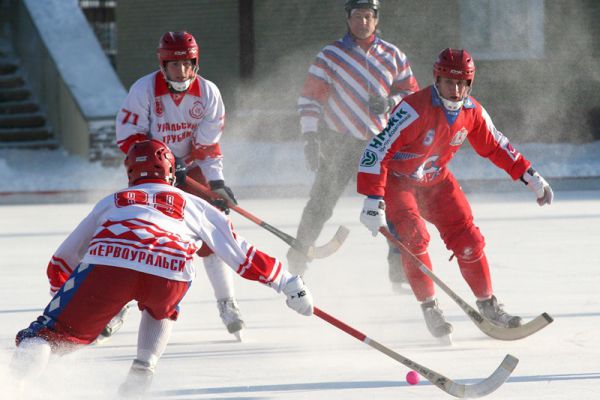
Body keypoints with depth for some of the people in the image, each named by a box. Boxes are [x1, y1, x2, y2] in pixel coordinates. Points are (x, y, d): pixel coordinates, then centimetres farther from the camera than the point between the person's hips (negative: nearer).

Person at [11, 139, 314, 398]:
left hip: (107, 263, -1)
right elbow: (242, 254, 34)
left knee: (61, 333, 1)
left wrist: (60, 298, 53)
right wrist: (288, 283, 41)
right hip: (169, 273, 1)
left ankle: (35, 343, -32)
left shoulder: (112, 202, 37)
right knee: (160, 310, 35)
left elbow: (64, 257, 40)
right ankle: (143, 371, 16)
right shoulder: (193, 205, 35)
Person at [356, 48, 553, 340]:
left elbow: (496, 146, 7)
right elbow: (377, 150, -33)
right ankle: (429, 306, -7)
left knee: (467, 239, -1)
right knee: (414, 237, -24)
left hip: (436, 182, 5)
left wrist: (530, 177, 6)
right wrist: (373, 201, -39)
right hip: (397, 181, -5)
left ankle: (487, 305, 15)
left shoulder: (472, 112, -10)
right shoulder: (415, 109, -31)